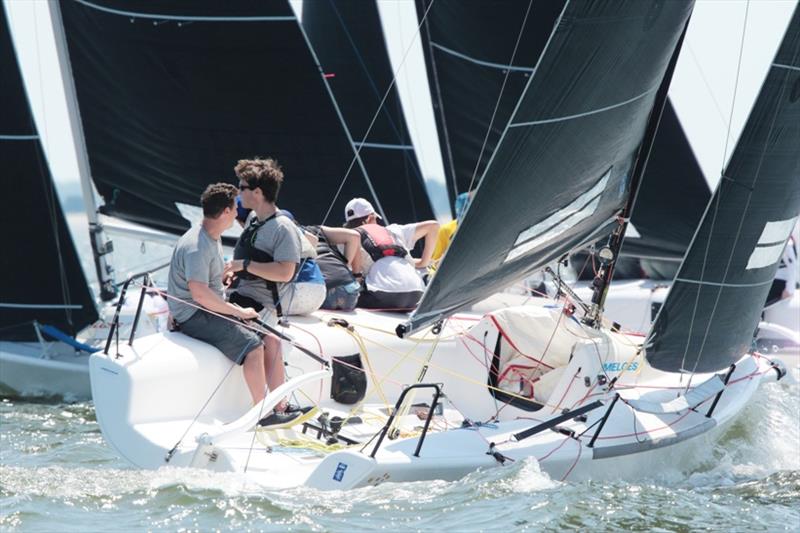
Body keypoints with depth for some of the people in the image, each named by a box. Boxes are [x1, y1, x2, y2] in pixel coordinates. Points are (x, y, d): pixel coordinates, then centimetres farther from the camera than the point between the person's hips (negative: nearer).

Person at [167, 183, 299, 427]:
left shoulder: (213, 239, 14)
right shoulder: (196, 246, -21)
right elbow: (200, 293, -29)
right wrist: (239, 312, -22)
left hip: (211, 310, 10)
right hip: (192, 316, -10)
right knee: (252, 345, -24)